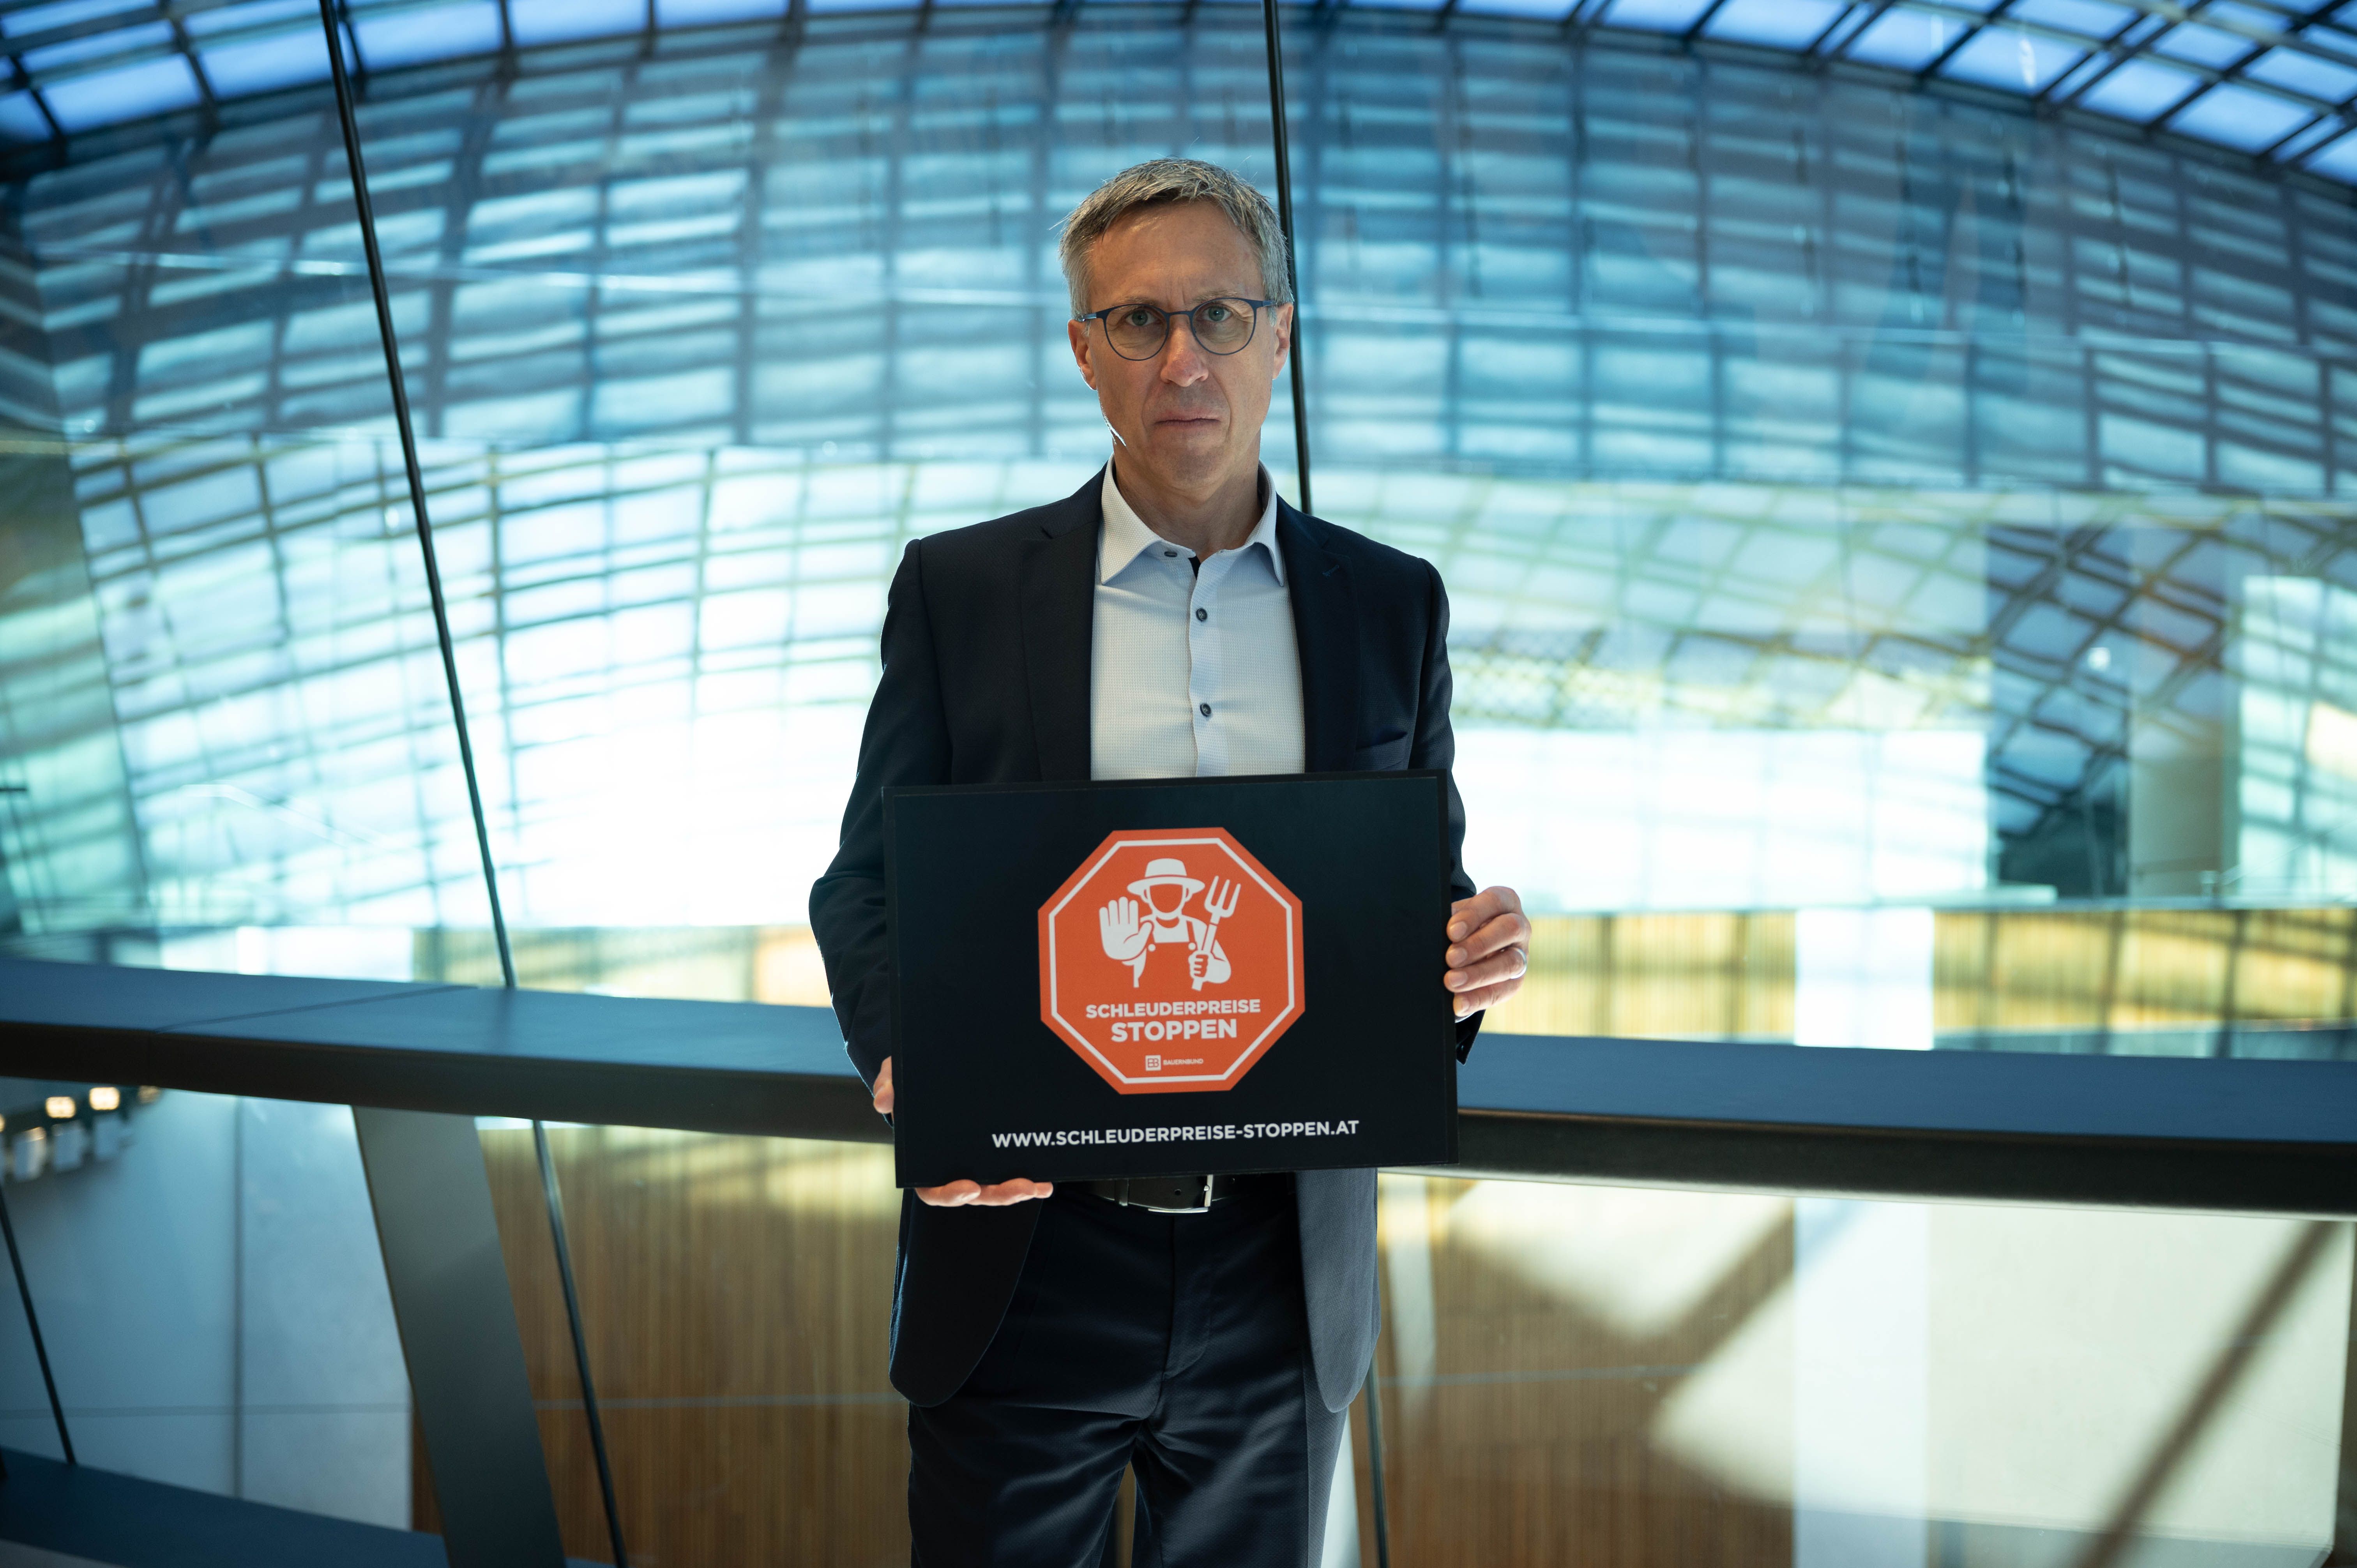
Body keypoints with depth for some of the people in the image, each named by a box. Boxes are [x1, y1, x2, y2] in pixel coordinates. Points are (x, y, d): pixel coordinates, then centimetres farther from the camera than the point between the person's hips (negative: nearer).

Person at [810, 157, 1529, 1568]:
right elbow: (868, 883, 2)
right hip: (1024, 1260, -1)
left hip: (1282, 1282, 2)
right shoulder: (961, 588, 1)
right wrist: (904, 1063, -18)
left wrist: (1467, 959, -13)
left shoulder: (1393, 605, 5)